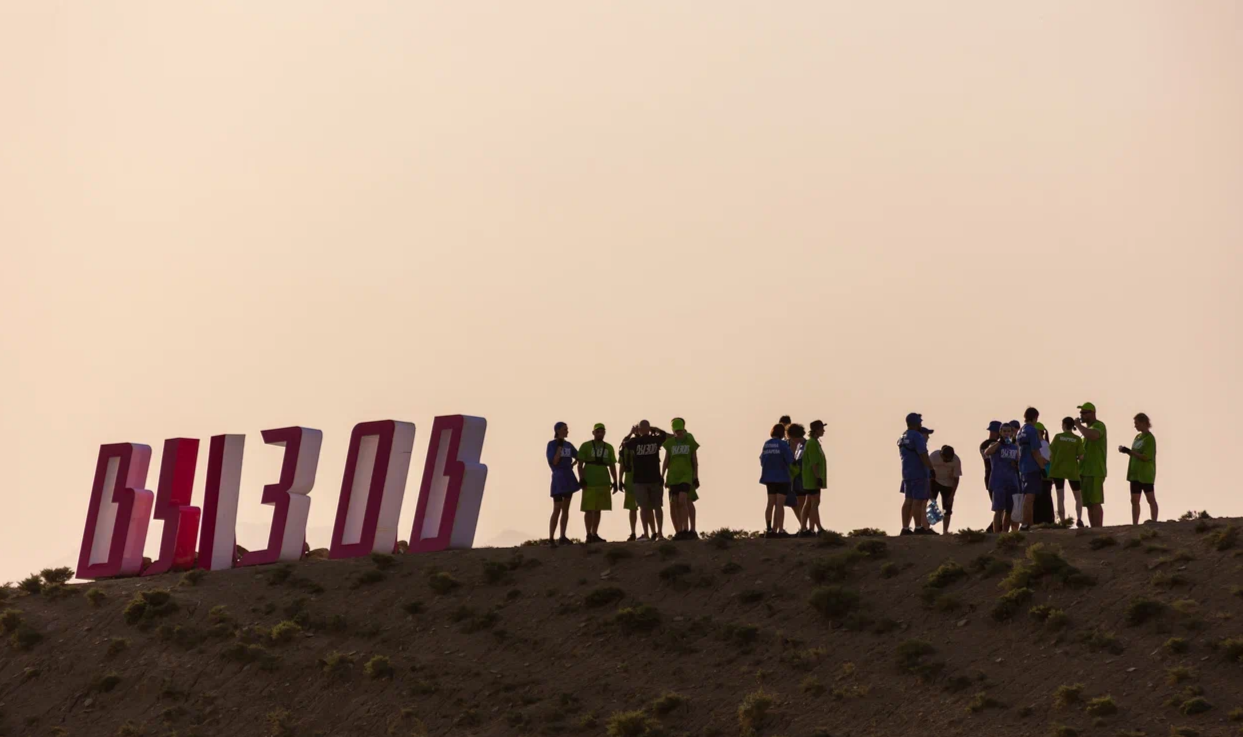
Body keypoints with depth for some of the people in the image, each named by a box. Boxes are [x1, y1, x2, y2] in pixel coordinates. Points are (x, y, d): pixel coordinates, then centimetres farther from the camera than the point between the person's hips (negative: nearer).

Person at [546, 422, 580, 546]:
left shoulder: (569, 445, 11)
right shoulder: (552, 444, -6)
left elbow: (579, 457, 23)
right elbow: (554, 462, -16)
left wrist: (572, 465, 7)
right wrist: (560, 446, -16)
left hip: (569, 479, 6)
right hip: (558, 479, -6)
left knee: (566, 509, 6)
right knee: (557, 509, -11)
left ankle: (563, 537, 9)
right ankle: (551, 538, -10)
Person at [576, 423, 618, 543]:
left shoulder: (609, 448, 13)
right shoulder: (585, 446, 2)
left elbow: (612, 466, 17)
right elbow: (580, 465, -1)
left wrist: (615, 482, 10)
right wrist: (582, 479, -12)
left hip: (603, 483, 4)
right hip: (589, 483, -4)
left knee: (598, 510, 7)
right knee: (589, 510, -5)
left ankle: (595, 534, 13)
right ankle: (589, 535, -2)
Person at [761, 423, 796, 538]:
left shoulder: (766, 444, 6)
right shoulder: (783, 444, -12)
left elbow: (762, 460, 9)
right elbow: (790, 459, -15)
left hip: (769, 477, 6)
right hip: (782, 477, -6)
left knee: (771, 503, 10)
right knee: (780, 504, -7)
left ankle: (769, 530, 8)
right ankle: (780, 530, -10)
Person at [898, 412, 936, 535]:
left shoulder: (902, 438, 15)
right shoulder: (917, 436, -13)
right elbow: (923, 455, -20)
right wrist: (931, 468, -17)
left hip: (906, 473, 9)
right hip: (919, 473, -9)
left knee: (908, 501, 9)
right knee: (918, 501, -6)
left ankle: (905, 528, 9)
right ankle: (919, 528, -6)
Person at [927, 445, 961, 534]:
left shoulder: (956, 461, -26)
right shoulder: (933, 456, -28)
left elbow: (956, 479, -15)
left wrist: (952, 495, -16)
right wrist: (929, 491, -19)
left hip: (948, 484, 1)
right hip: (934, 482, -1)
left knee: (947, 508, -3)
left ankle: (945, 530, 4)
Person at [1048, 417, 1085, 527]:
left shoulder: (1058, 437, -2)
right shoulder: (1077, 439, -3)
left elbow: (1051, 455, -3)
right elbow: (1081, 457, -8)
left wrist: (1051, 471, 7)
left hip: (1058, 470, 0)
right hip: (1072, 471, 0)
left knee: (1060, 497, 1)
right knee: (1078, 497, 13)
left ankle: (1062, 522, -6)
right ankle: (1079, 518, -5)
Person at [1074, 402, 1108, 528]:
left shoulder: (1099, 426, -8)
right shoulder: (1088, 428, 21)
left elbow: (1092, 435, -31)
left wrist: (1079, 425, -17)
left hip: (1095, 472, -9)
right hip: (1085, 471, 9)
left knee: (1095, 503, -13)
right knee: (1089, 504, 8)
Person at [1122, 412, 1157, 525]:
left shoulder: (1149, 438, -12)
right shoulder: (1138, 437, 13)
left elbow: (1146, 457, -18)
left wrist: (1130, 452, -18)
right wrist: (1126, 450, -1)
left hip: (1146, 474, -8)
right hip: (1136, 473, 8)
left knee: (1151, 499, -2)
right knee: (1134, 500, 7)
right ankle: (1134, 525, 10)